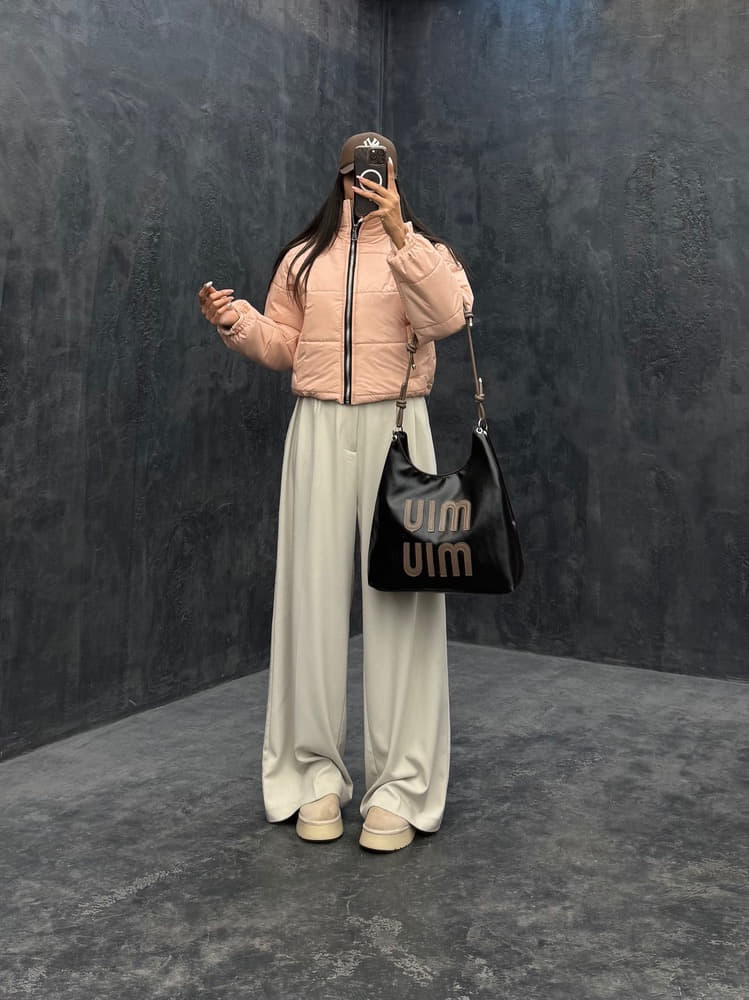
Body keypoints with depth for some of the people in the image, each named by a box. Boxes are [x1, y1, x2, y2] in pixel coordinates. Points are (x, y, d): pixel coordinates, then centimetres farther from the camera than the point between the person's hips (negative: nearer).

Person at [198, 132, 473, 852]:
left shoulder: (420, 249, 9)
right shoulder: (304, 256, 17)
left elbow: (448, 315, -12)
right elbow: (282, 347, 18)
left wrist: (400, 236, -20)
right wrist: (234, 321, 1)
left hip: (395, 427, -2)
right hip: (318, 429, 2)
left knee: (399, 594, -4)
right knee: (313, 593, 0)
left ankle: (400, 787, 4)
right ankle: (316, 774, 12)